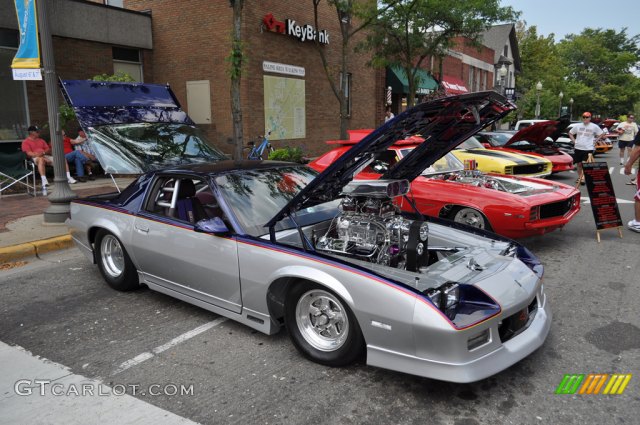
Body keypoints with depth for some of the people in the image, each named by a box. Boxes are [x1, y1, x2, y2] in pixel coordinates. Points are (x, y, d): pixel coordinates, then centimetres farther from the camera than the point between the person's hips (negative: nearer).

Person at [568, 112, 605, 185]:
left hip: (588, 148, -3)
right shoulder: (578, 126, 6)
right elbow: (570, 133, 17)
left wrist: (595, 140, 0)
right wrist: (574, 141, 6)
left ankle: (583, 178, -10)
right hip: (578, 148, 3)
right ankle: (579, 177, 23)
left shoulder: (594, 126, 0)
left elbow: (602, 134, 9)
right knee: (579, 164, 10)